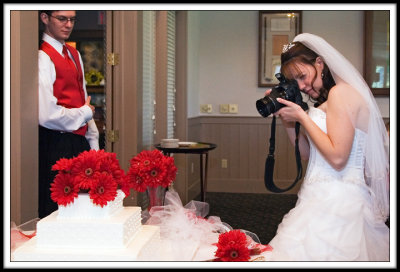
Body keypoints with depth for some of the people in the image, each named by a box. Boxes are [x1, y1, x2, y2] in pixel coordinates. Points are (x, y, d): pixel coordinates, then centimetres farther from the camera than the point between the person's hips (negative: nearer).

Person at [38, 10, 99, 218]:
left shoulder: (74, 54, 15)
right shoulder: (44, 58, -13)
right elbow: (47, 115, -22)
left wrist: (93, 143, 15)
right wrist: (85, 113, -7)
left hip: (80, 142, 8)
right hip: (57, 145, -8)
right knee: (56, 211, 1)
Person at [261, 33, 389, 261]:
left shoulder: (341, 92, -10)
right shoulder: (325, 101, 20)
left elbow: (337, 157, -19)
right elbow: (307, 153, 22)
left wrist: (302, 116, -12)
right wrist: (288, 121, 10)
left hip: (336, 201, -10)